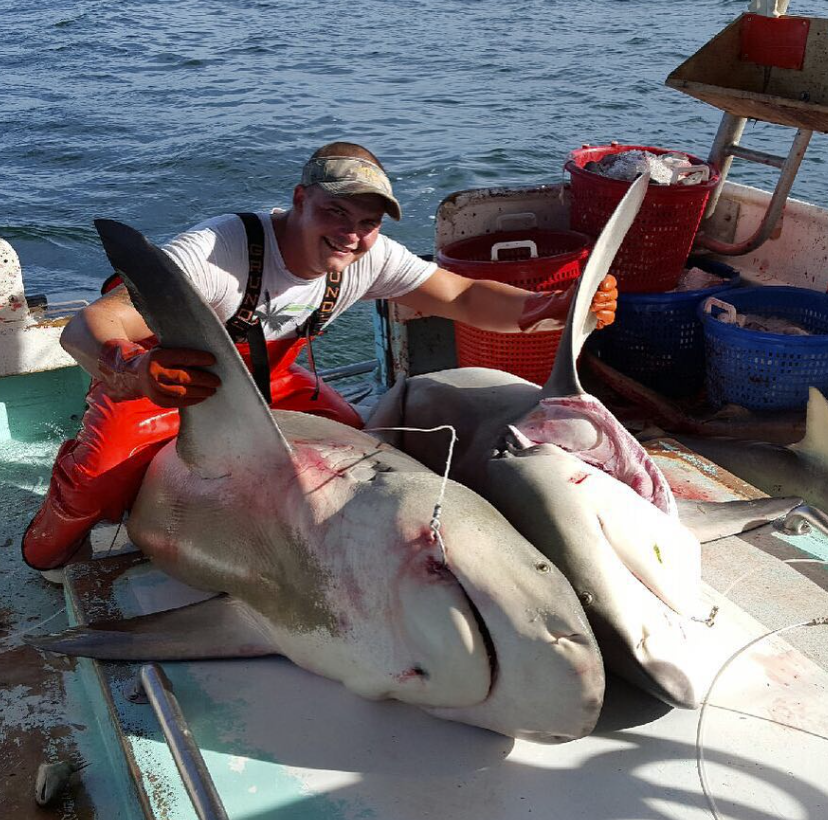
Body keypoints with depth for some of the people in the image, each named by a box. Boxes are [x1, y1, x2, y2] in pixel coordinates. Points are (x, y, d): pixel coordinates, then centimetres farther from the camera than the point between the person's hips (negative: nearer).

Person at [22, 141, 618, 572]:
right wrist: (136, 369, -69)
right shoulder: (218, 252, -38)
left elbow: (464, 298, -16)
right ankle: (63, 522, 15)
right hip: (154, 380, -5)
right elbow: (88, 327, -45)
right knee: (104, 475, -27)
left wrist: (554, 307, -35)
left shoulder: (370, 258, -20)